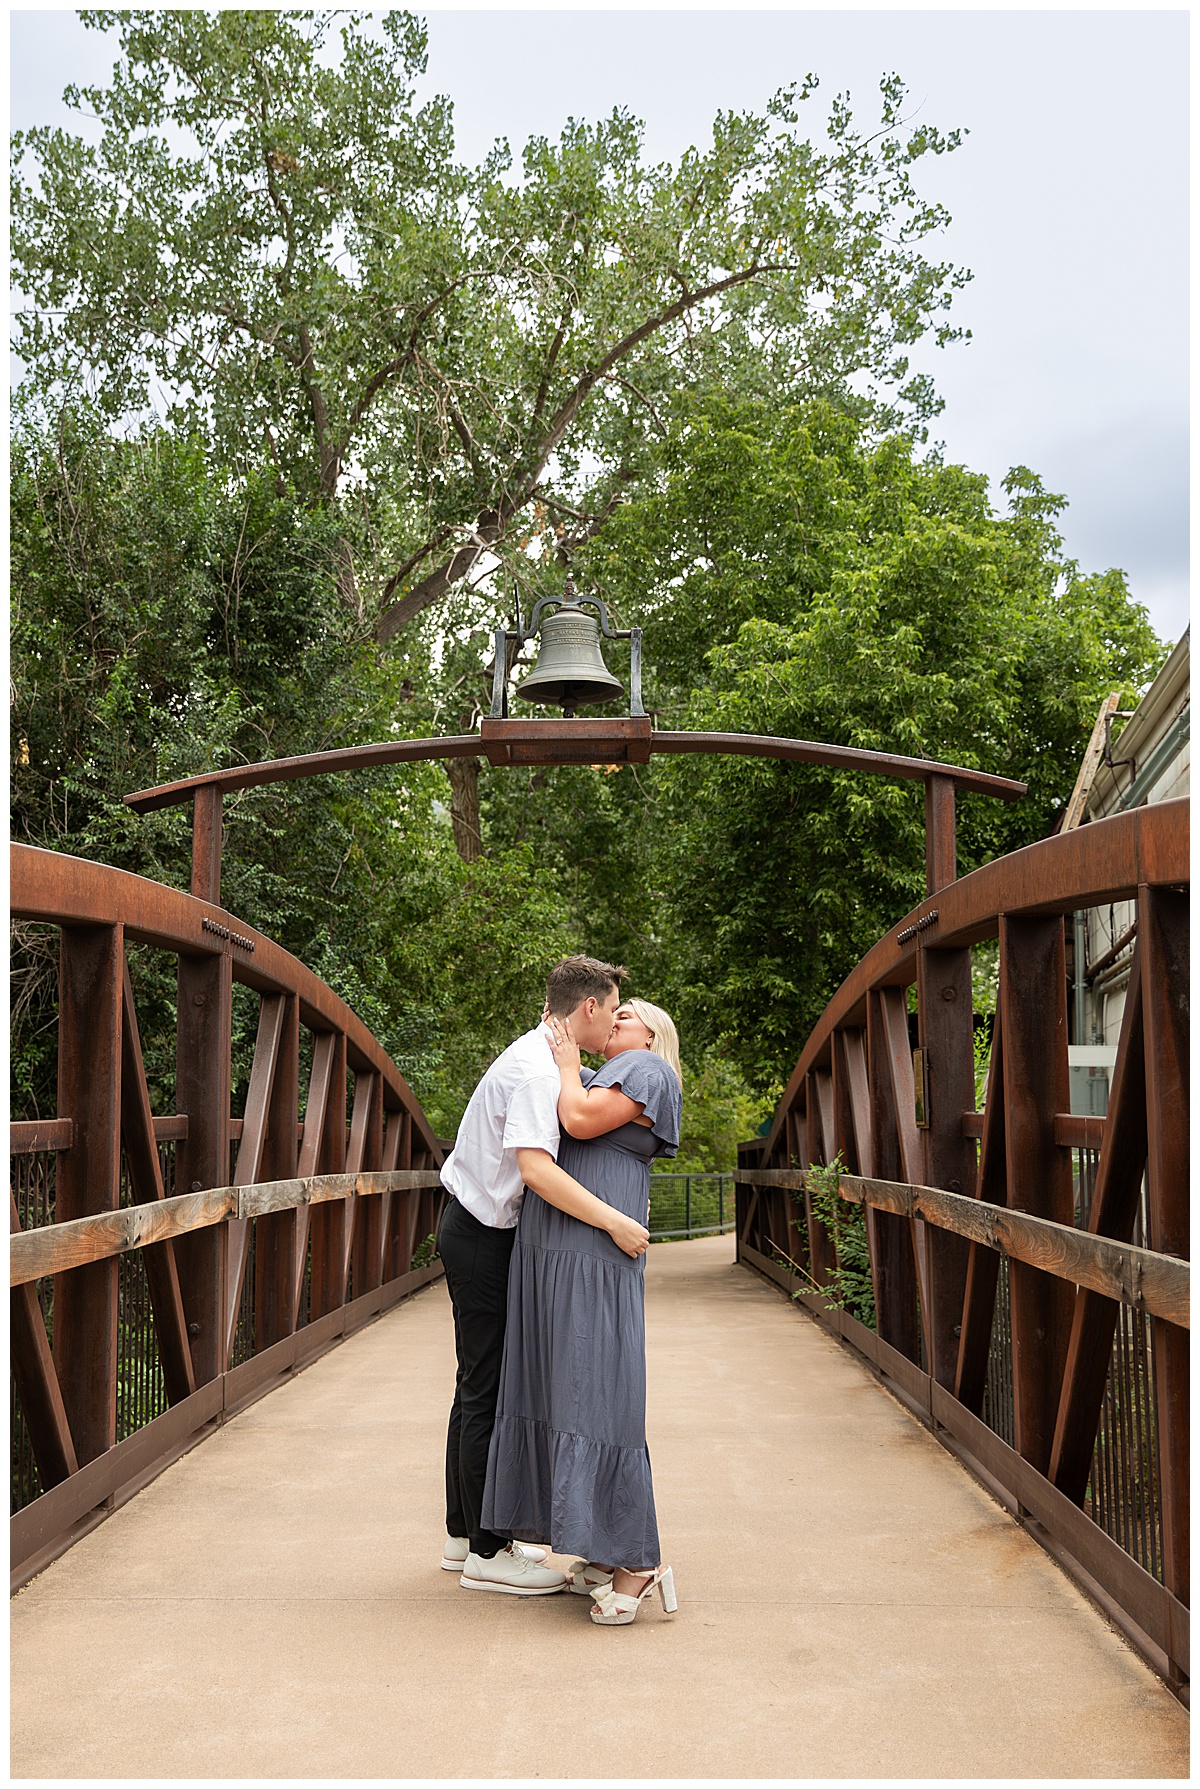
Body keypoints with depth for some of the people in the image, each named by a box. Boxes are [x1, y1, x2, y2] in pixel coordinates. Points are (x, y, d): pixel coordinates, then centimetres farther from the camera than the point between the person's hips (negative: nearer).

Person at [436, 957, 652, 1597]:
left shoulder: (534, 1057, 13)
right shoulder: (538, 1070, -20)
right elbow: (536, 1169, -32)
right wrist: (614, 1222, -29)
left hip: (474, 1230, 11)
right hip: (483, 1238, -11)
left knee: (478, 1387, 16)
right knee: (487, 1390, -4)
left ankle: (464, 1535, 25)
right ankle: (487, 1552, 4)